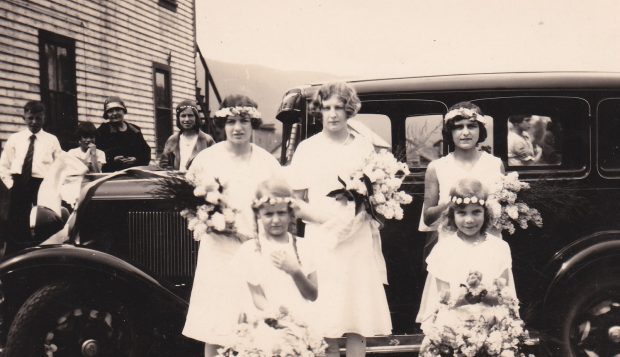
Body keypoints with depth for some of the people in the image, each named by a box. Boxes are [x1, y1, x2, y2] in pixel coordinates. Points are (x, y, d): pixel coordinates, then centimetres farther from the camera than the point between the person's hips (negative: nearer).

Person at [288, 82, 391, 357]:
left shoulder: (363, 146, 10)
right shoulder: (307, 148, 4)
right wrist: (327, 219, -12)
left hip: (360, 242, 2)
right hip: (322, 242, -2)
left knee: (359, 327, 1)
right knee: (326, 326, -2)